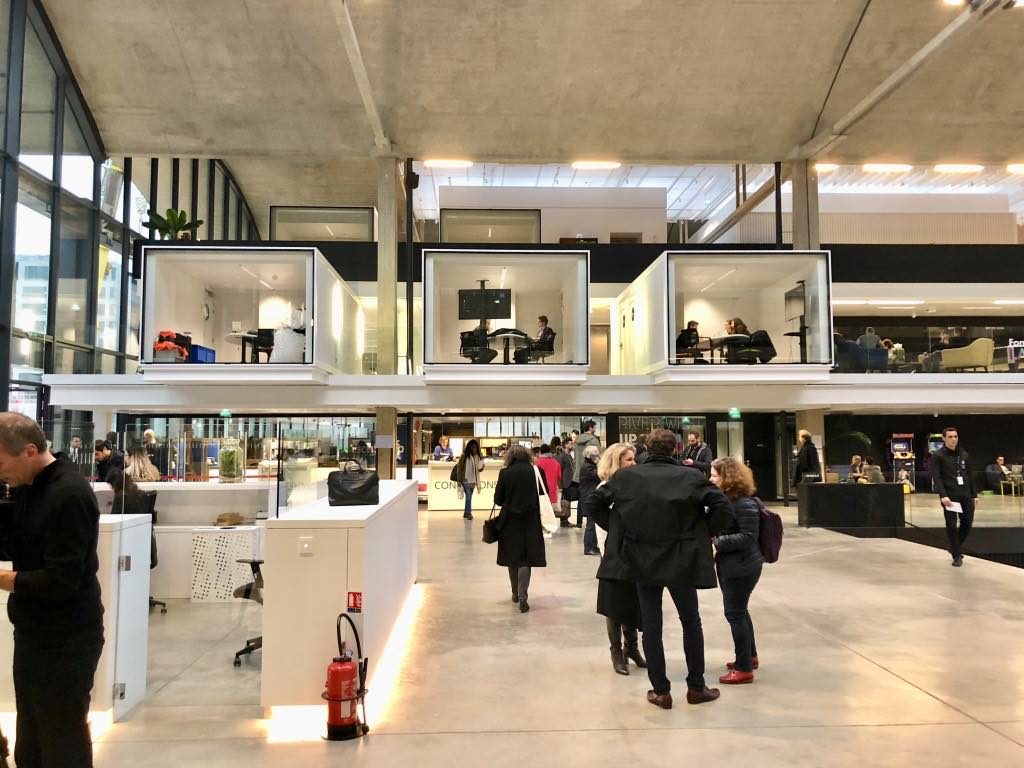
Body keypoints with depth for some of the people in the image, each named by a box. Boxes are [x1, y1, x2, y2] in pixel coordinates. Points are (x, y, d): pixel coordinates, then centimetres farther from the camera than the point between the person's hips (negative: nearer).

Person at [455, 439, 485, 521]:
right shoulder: (464, 456, -8)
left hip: (473, 480, 6)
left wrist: (481, 468, -6)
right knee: (468, 496, -13)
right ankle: (468, 513, -11)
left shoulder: (477, 457, 8)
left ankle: (466, 513, 20)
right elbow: (459, 468, -6)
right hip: (466, 480, -5)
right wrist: (459, 480, -8)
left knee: (469, 497, 11)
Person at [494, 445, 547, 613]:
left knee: (512, 557, 16)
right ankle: (523, 596, -8)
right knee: (526, 558, 3)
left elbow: (498, 500, -3)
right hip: (531, 521, 0)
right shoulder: (536, 472, -6)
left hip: (510, 521, 1)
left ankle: (516, 593, 28)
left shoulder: (504, 473, -8)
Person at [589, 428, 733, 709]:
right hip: (681, 562, -1)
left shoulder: (626, 476, -2)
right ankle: (696, 687, 24)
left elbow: (595, 502, 2)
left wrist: (617, 528, 12)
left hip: (642, 560, 1)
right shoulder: (691, 476, -7)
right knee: (691, 621, 16)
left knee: (651, 625, 10)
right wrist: (704, 534, 1)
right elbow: (723, 507, -13)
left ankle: (661, 691, 15)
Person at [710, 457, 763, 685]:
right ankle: (750, 656, 35)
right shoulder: (725, 499, 7)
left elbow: (748, 537, -24)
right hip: (730, 564, 9)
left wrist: (717, 542, -26)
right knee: (739, 610, 19)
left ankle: (744, 668, 7)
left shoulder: (744, 503, -21)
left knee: (734, 613, -3)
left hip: (742, 567, -9)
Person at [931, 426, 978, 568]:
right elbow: (936, 477, -12)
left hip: (966, 495, 5)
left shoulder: (964, 454, 12)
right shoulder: (937, 456, -5)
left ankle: (956, 548, 31)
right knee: (951, 526, -1)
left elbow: (969, 475, 16)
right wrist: (943, 495, -23)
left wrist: (974, 494, 13)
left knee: (967, 524, 8)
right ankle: (957, 556, 11)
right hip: (949, 496, -5)